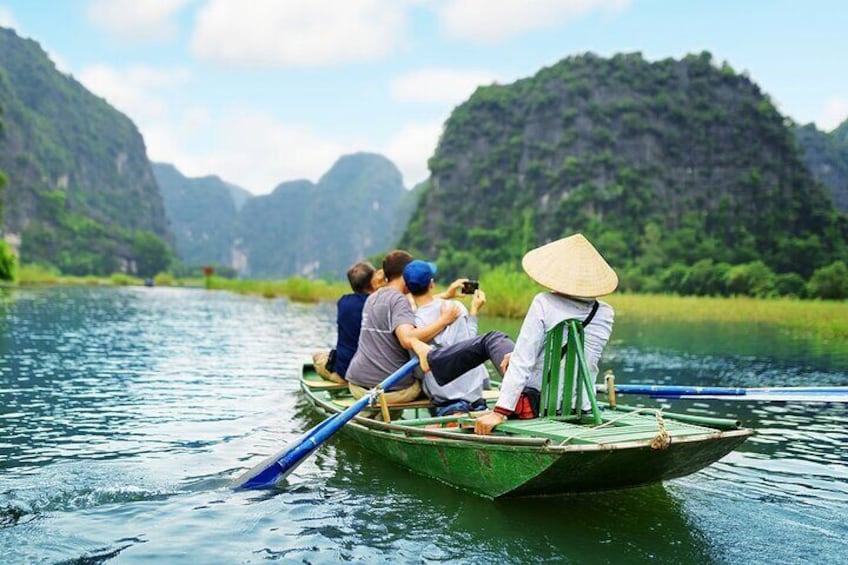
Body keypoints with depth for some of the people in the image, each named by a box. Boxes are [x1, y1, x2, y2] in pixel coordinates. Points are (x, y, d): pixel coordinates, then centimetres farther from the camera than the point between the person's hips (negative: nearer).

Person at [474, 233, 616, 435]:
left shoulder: (544, 303, -10)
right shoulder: (606, 314, 2)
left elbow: (522, 361, -15)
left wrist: (499, 412, -15)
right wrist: (517, 356, 16)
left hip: (535, 407, -5)